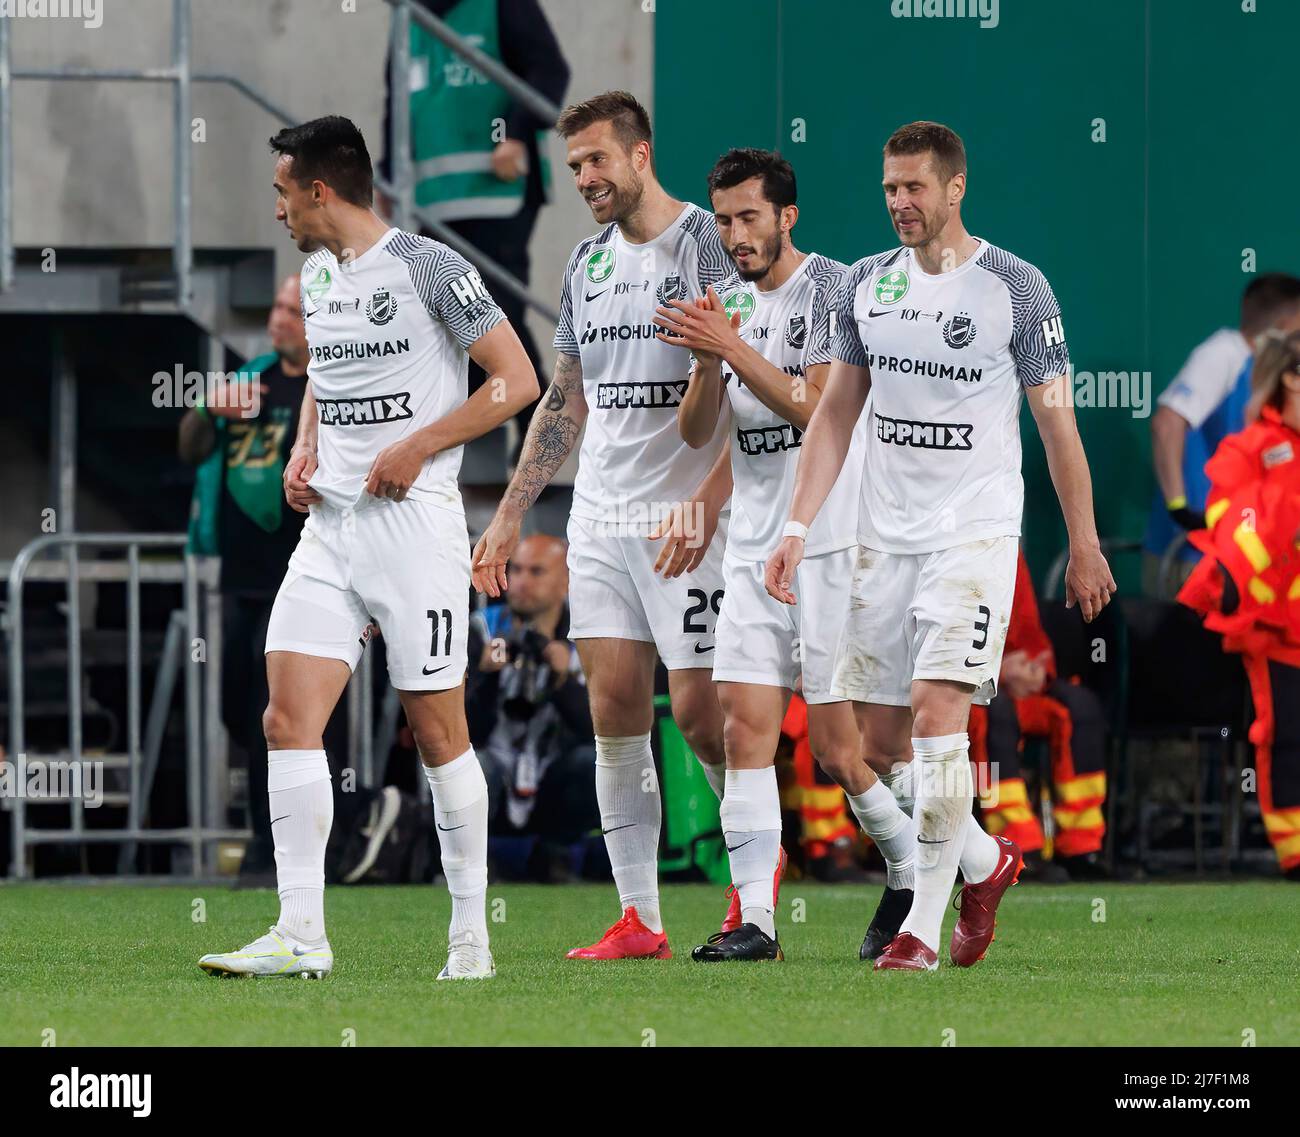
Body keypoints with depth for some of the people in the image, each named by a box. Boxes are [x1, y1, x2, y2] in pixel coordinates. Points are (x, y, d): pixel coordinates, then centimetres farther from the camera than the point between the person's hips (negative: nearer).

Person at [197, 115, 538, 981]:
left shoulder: (428, 268, -9)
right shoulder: (317, 276, 14)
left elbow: (517, 380, -9)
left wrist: (418, 448, -14)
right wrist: (305, 449, 12)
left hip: (415, 522, -7)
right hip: (331, 525, 7)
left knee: (438, 731, -1)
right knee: (289, 716, -6)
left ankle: (471, 933, 9)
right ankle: (300, 935, -7)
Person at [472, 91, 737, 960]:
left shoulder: (708, 244, -8)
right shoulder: (589, 263, 14)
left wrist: (705, 504, -22)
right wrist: (510, 517, 18)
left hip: (687, 523, -7)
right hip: (600, 520, 7)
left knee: (699, 709, -6)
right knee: (616, 708, 1)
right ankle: (640, 921, 3)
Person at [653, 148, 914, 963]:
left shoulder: (835, 290, -7)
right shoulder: (727, 302, 12)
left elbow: (819, 408, -18)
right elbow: (696, 433, 7)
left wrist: (735, 347, -24)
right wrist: (710, 359, -11)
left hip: (834, 543, -6)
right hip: (754, 545, 6)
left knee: (839, 745, -3)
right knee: (746, 727, -4)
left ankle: (912, 870, 20)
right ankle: (756, 919, -5)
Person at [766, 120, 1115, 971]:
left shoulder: (1016, 289, -5)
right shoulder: (866, 285, 7)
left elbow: (1058, 426, 0)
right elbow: (836, 415, 13)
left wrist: (1084, 544, 2)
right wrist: (797, 528, 6)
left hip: (976, 534, -5)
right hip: (885, 540, 5)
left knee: (938, 715, -19)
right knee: (879, 745, 4)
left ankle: (923, 927, -13)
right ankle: (985, 861, 28)